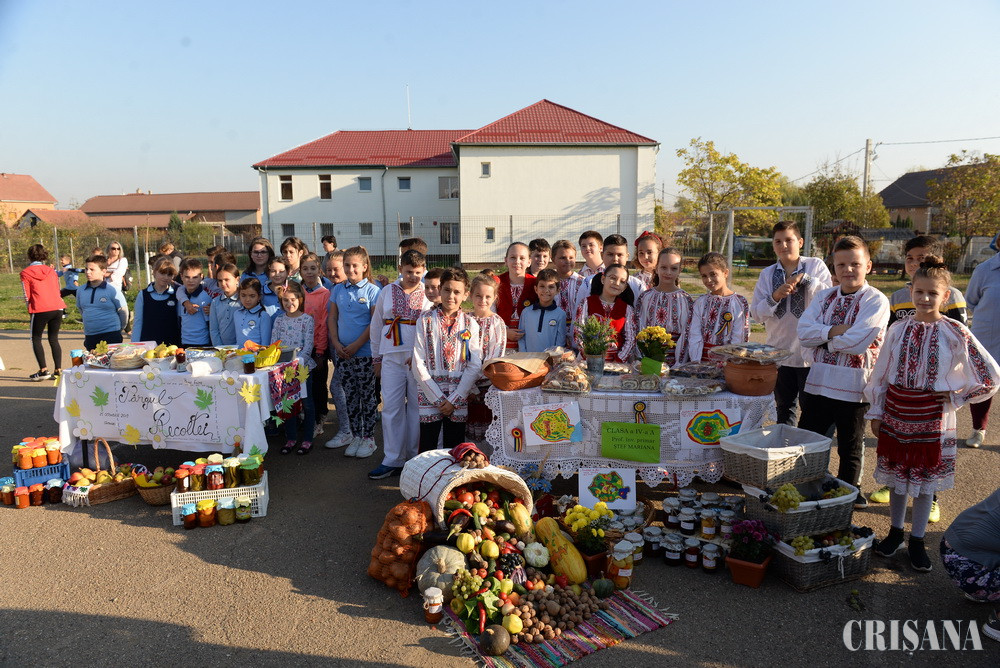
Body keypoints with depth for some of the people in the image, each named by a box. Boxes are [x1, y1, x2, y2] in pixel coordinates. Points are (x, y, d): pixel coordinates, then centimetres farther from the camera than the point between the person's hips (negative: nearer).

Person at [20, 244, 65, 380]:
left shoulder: (26, 273, 0)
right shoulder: (51, 270, 13)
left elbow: (27, 296, 0)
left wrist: (29, 304, 17)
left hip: (40, 310, -4)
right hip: (57, 308, 4)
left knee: (36, 339, 9)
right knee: (53, 339, 12)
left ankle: (43, 370, 2)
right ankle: (58, 370, 6)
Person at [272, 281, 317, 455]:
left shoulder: (307, 320, -6)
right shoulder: (279, 320, 6)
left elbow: (308, 346, -12)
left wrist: (298, 361, -25)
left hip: (303, 365, -4)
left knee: (306, 403, 3)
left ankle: (307, 439, 12)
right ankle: (291, 438, 21)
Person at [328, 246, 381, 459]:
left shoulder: (372, 290, -6)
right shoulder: (338, 290, 8)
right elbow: (332, 318, 9)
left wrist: (356, 345, -15)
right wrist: (336, 343, -4)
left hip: (365, 353, -5)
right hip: (343, 353, 5)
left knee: (367, 396, 4)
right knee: (350, 396, 11)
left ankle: (369, 438, 14)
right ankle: (356, 436, 21)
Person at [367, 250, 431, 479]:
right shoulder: (387, 292, 11)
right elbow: (376, 325, 16)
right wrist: (376, 357, 15)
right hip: (392, 358, 2)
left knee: (418, 407, 4)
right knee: (391, 408, 3)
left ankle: (416, 458, 16)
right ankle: (392, 460, 11)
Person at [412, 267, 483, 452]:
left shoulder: (470, 323, 3)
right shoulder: (426, 320, 1)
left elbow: (475, 365, -1)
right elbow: (418, 364, -4)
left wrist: (454, 400, -8)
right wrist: (438, 399, -9)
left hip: (459, 396, 1)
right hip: (429, 393, -1)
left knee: (455, 449, 8)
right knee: (427, 450, 2)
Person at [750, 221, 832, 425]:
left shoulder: (816, 266, -1)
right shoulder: (767, 274, 6)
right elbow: (756, 313, 0)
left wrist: (805, 278, -19)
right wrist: (775, 296, -15)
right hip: (780, 352, 3)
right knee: (784, 407, 17)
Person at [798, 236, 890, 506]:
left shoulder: (876, 301, -8)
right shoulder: (824, 296, 7)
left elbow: (856, 342, -21)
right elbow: (804, 331, -6)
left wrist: (822, 336, -9)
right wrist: (835, 330, -19)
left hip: (853, 386, -4)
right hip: (818, 381, 5)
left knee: (850, 447, 13)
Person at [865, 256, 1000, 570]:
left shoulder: (955, 333, -9)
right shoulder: (898, 329, -1)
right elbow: (880, 374, 6)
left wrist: (957, 397, -4)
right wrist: (875, 412, 6)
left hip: (932, 419, -2)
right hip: (895, 415, 2)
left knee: (925, 479, 10)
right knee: (896, 477, 14)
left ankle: (917, 540, 25)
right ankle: (895, 532, 32)